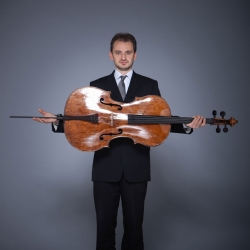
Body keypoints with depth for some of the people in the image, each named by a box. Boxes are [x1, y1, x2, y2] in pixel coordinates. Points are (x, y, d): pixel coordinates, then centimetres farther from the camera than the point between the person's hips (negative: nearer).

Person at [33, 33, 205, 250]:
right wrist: (57, 121, -10)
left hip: (136, 167, 0)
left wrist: (187, 126, -16)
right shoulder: (97, 86, 8)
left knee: (134, 225, 10)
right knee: (105, 226, 10)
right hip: (105, 167, 1)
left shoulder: (149, 85, 6)